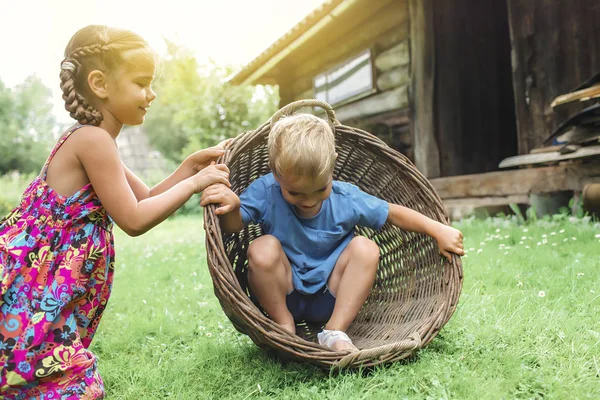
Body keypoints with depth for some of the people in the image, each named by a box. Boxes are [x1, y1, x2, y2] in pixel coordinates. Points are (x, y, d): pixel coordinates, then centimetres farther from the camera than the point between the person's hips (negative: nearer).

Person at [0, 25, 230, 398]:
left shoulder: (89, 140, 13)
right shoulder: (93, 140, -19)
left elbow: (147, 199, 18)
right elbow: (134, 220, -19)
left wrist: (192, 165, 7)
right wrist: (194, 183, -12)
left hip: (49, 289, 10)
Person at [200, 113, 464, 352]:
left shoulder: (346, 198, -10)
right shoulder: (265, 192, -14)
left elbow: (393, 213, 0)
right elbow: (233, 225, -22)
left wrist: (439, 230, -4)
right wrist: (230, 207, -45)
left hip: (332, 298, 1)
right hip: (283, 295, -1)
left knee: (365, 248, -22)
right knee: (263, 248, -29)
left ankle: (335, 331, -16)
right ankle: (284, 326, -8)